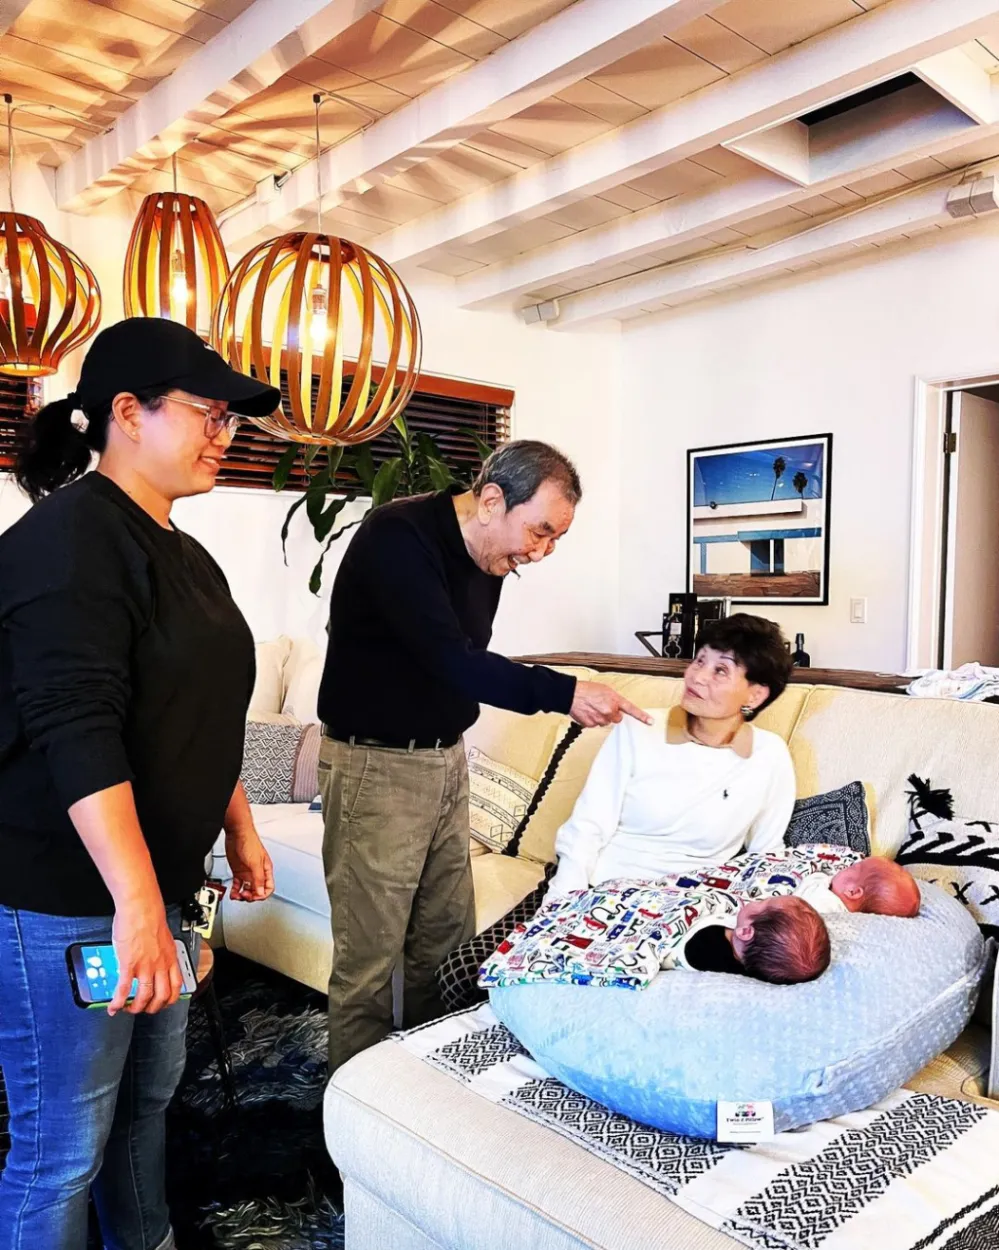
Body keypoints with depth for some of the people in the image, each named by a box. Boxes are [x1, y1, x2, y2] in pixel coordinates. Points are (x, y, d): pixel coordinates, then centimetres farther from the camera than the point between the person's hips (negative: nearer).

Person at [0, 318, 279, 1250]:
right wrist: (137, 902, -28)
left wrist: (240, 833, 19)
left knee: (150, 1092, 23)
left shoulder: (180, 553, 11)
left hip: (157, 878, 9)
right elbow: (75, 731, -25)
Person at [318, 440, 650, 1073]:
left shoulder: (488, 558, 6)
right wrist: (564, 692, -29)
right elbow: (449, 659, -28)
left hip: (446, 759, 8)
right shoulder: (398, 536, -20)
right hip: (376, 765, -8)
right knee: (369, 958, 1)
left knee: (448, 942, 15)